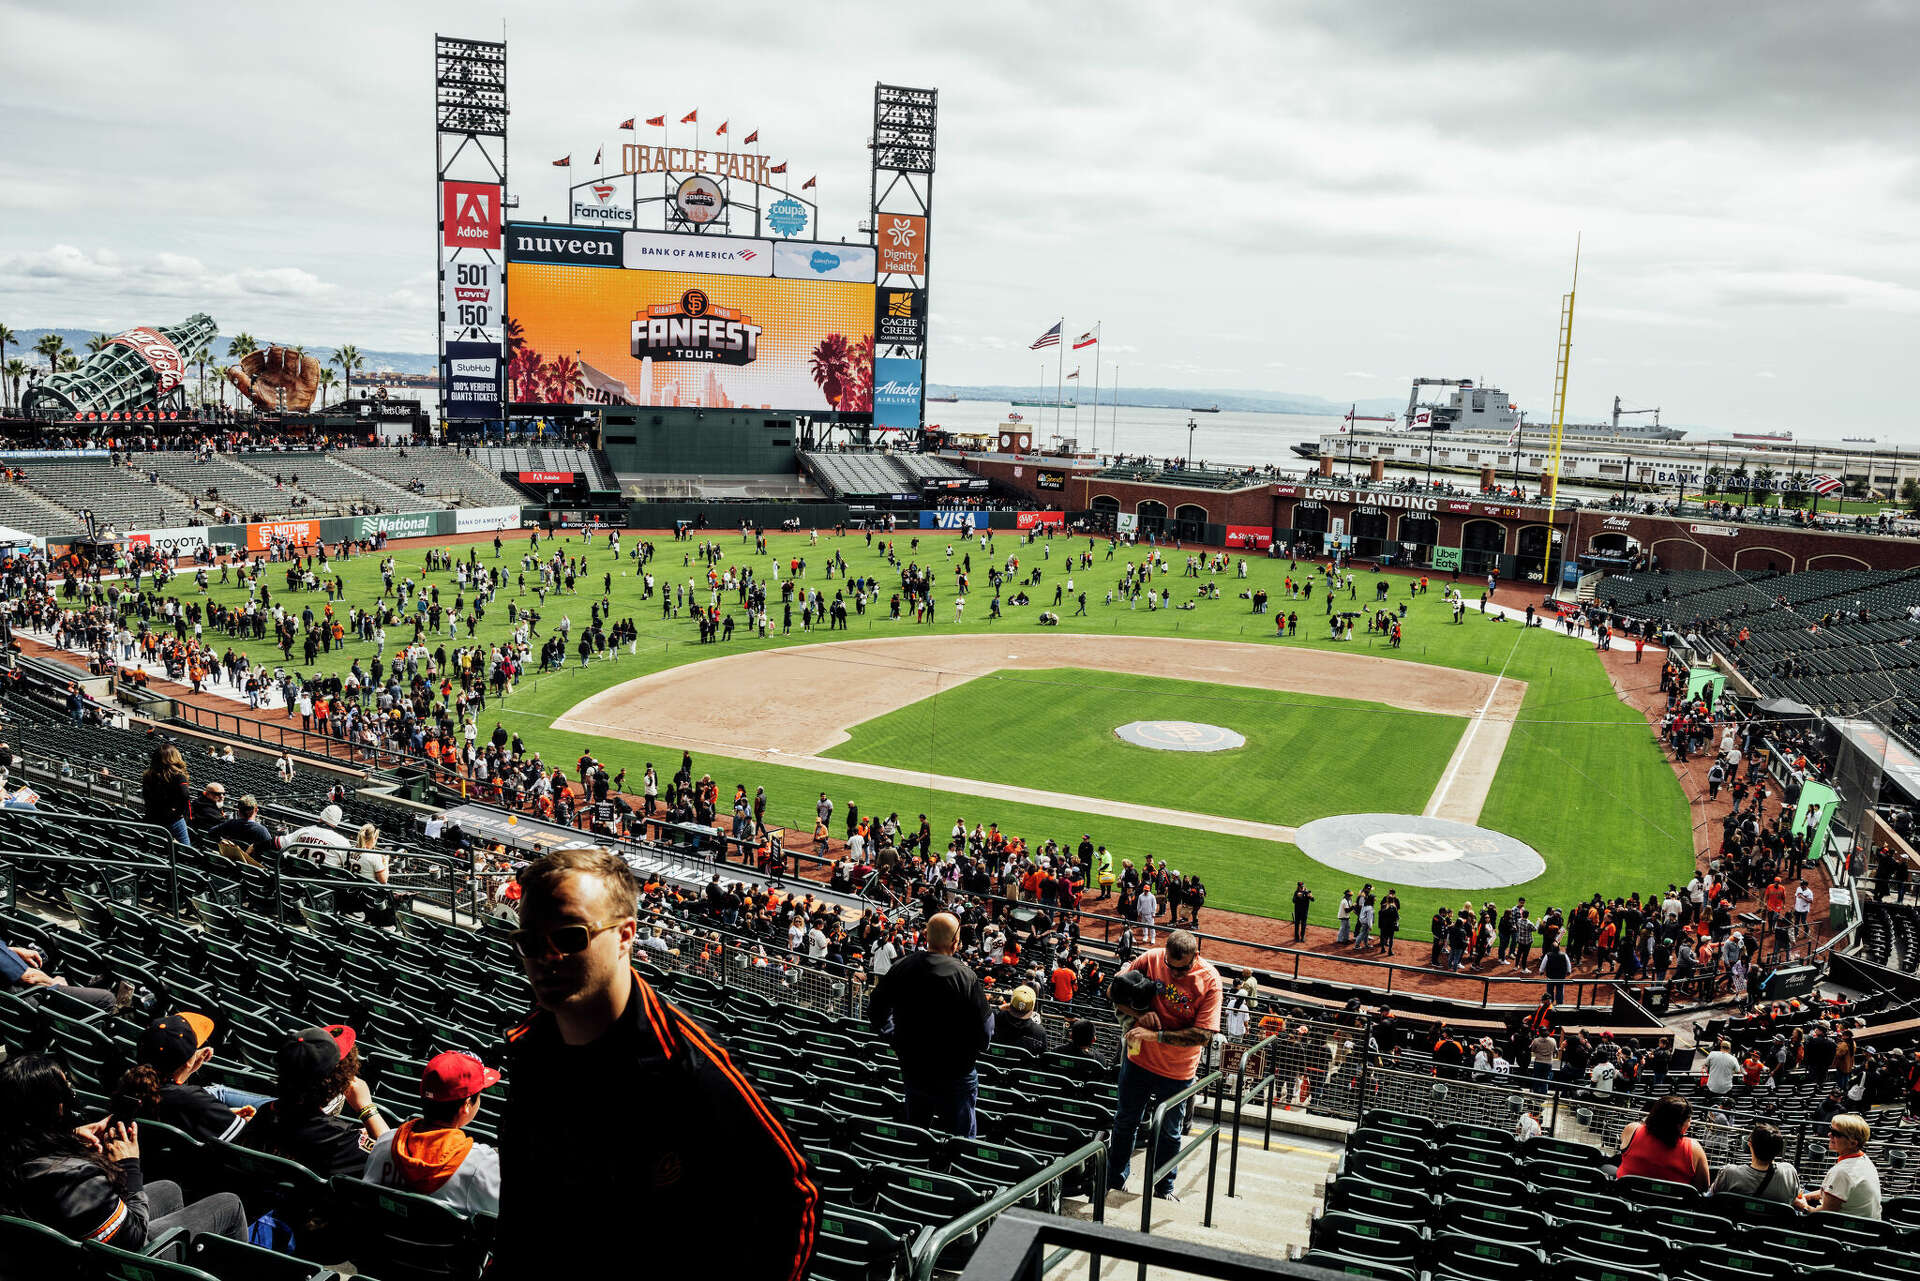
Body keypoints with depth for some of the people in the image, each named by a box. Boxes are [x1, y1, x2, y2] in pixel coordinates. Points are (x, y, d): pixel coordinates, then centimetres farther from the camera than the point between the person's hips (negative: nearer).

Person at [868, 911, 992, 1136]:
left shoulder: (901, 968, -7)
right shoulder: (965, 976, -21)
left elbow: (876, 1011, 6)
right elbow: (984, 1033, -16)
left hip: (911, 1069, 5)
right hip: (953, 1074, -5)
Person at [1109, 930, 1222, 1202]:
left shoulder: (1209, 980, -18)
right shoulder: (1150, 959, -12)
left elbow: (1204, 1034, -22)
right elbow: (1115, 991, -1)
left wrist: (1156, 1036, -27)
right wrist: (1139, 1014, -19)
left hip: (1177, 1071, -2)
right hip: (1138, 1058, 2)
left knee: (1169, 1133, 14)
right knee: (1125, 1122, 17)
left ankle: (1163, 1188, 36)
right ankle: (1116, 1180, 37)